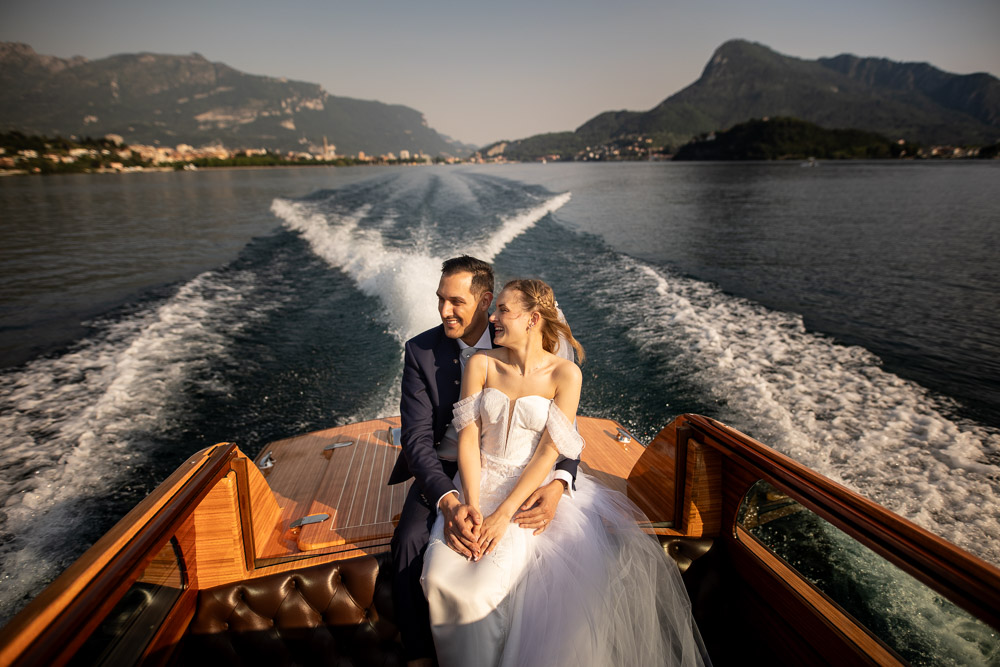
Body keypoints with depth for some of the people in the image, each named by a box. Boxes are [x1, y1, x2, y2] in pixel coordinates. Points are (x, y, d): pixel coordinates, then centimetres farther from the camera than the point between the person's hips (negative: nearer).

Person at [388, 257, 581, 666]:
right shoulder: (421, 351, -8)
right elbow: (417, 436, -13)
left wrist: (558, 484, -26)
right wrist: (447, 500, -30)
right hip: (443, 470, 1)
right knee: (409, 541, -25)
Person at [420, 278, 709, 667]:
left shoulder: (565, 375, -8)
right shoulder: (480, 364, 0)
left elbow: (549, 451, -11)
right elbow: (468, 436, -3)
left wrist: (505, 513, -17)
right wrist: (472, 504, -14)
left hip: (534, 489, -2)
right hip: (480, 484, 3)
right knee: (442, 576, -19)